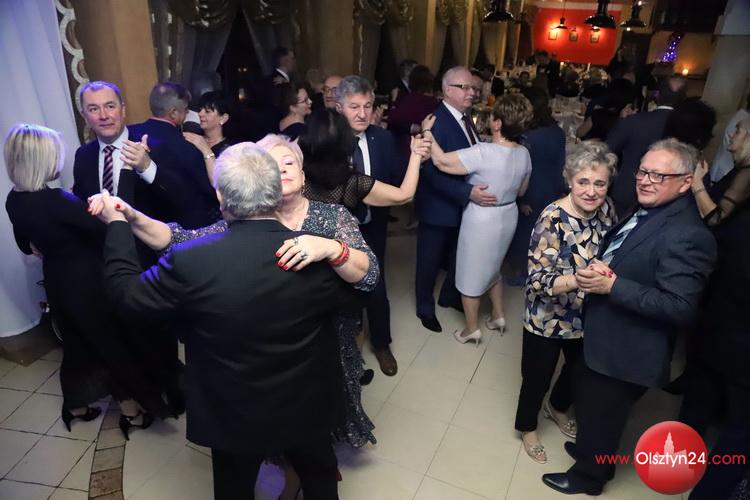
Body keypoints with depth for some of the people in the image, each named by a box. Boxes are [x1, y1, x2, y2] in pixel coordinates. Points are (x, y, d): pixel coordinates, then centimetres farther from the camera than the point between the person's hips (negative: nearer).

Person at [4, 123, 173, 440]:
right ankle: (131, 410, 27)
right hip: (86, 282, -7)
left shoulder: (14, 201, -4)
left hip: (57, 281, 7)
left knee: (78, 341, 26)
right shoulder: (56, 201, -30)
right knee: (115, 340, 12)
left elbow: (26, 245, 12)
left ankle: (76, 405, 43)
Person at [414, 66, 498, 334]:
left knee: (459, 256, 22)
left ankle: (450, 296, 46)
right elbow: (433, 172, -28)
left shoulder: (465, 118, 6)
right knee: (430, 260, 12)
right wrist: (468, 192, -33)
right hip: (439, 206, -8)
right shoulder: (435, 122, -21)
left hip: (464, 205, 8)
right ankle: (425, 307, 33)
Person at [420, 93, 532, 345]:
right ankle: (498, 315, 41)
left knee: (471, 273, 13)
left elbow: (441, 161, -26)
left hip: (481, 220, -7)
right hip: (508, 216, 7)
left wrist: (426, 131, -14)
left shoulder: (483, 152, -29)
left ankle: (472, 329, 28)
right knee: (491, 266, 29)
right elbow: (522, 191, 8)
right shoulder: (524, 153, -5)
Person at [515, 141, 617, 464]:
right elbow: (538, 278, -28)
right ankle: (527, 428, 43)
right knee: (538, 377, 13)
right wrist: (578, 281, -45)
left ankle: (557, 408, 58)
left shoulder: (605, 209, -7)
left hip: (587, 316, 7)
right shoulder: (553, 219, -27)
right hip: (548, 317, -6)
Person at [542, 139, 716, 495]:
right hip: (600, 338, 9)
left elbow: (680, 307, -29)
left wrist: (612, 285, -29)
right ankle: (588, 448, 55)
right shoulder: (643, 212, 3)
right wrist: (597, 268, -8)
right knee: (588, 403, 28)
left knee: (602, 417, 14)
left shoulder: (687, 236, -26)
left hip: (626, 353, -8)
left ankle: (588, 475, 41)